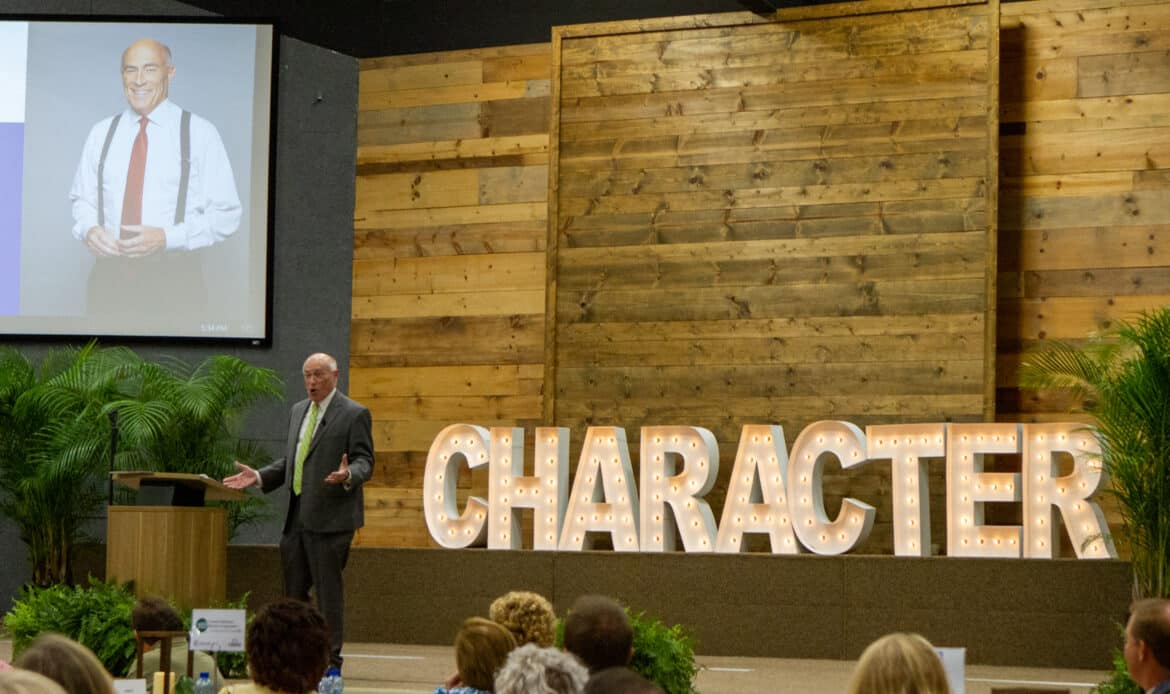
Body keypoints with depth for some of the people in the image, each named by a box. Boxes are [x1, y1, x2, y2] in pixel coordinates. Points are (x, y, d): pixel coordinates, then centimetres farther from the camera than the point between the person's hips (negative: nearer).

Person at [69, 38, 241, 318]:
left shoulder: (199, 133, -2)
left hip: (174, 277, -3)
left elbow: (226, 214, -4)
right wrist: (88, 229, -6)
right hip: (110, 274, 3)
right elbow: (82, 198, 17)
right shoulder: (101, 133, 10)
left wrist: (167, 237, -17)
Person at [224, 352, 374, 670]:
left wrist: (348, 476, -31)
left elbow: (365, 462, -10)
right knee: (294, 590, 12)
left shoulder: (354, 414, -6)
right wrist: (258, 476, 10)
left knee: (328, 590, -3)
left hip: (330, 518, -7)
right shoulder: (298, 411, 16)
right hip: (297, 517, 8)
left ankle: (330, 660, 4)